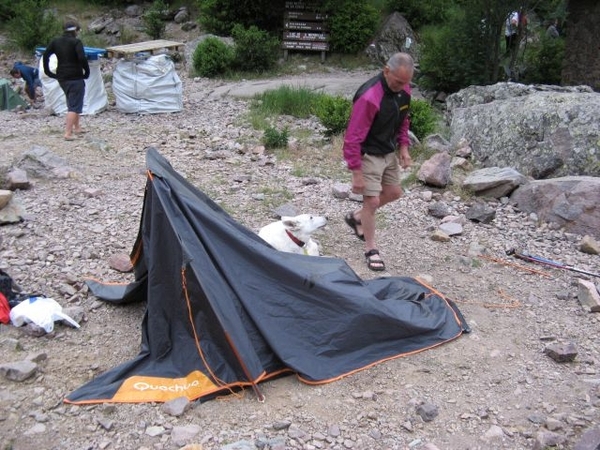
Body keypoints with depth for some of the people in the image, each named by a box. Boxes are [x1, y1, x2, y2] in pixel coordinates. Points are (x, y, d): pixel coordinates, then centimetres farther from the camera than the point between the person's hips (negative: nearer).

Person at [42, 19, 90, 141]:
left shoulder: (56, 41, 8)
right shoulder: (76, 42, -11)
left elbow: (45, 55, 7)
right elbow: (82, 58, -23)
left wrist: (48, 72, 11)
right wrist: (87, 72, -11)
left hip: (62, 78, 7)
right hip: (75, 77, -7)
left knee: (71, 103, 24)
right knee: (74, 106, -5)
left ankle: (77, 127, 31)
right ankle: (68, 133, -14)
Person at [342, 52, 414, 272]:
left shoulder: (404, 89, -6)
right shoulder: (369, 97, -31)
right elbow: (353, 137, -27)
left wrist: (403, 147, 3)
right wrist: (356, 173, -25)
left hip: (389, 152, 8)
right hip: (368, 154, -8)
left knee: (394, 192, 18)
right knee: (372, 200, -5)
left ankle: (356, 218, 38)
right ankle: (371, 249, 13)